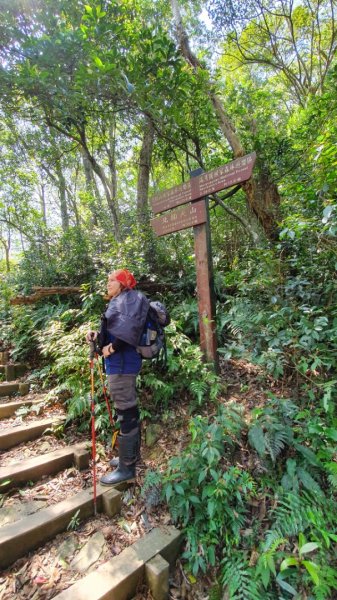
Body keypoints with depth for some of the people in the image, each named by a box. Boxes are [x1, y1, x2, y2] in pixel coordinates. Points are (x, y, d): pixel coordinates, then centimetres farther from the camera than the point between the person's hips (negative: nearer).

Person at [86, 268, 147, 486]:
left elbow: (131, 329, -26)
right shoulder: (118, 301, 19)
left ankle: (127, 467, 13)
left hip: (122, 362, -10)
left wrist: (112, 347, -18)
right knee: (129, 409, 18)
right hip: (122, 361, 10)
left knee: (125, 412, -1)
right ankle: (131, 454, 34)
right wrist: (98, 335, 4)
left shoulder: (129, 298, -10)